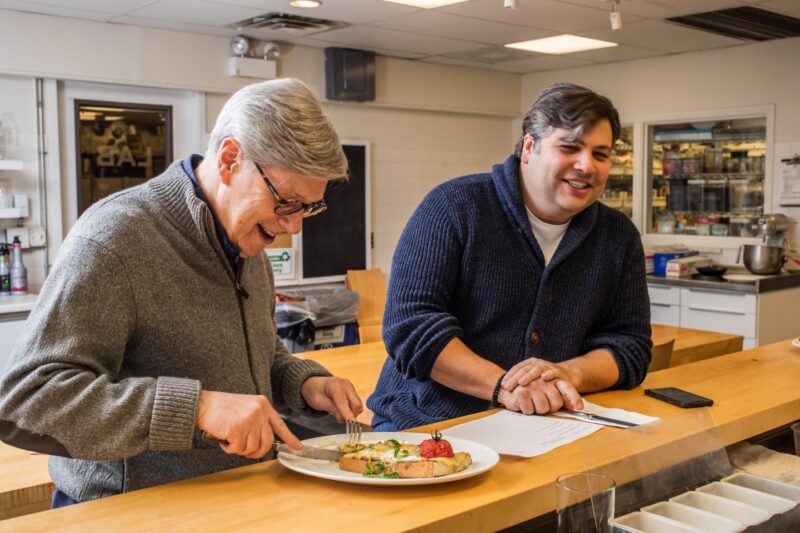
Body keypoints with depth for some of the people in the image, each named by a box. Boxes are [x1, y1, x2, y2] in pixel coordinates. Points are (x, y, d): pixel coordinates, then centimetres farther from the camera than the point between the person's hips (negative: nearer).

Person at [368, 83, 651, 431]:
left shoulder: (619, 238, 9)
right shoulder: (454, 206, -6)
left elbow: (631, 345, 8)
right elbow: (410, 324, -14)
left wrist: (568, 373, -15)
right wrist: (502, 386, -26)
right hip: (424, 425, -4)